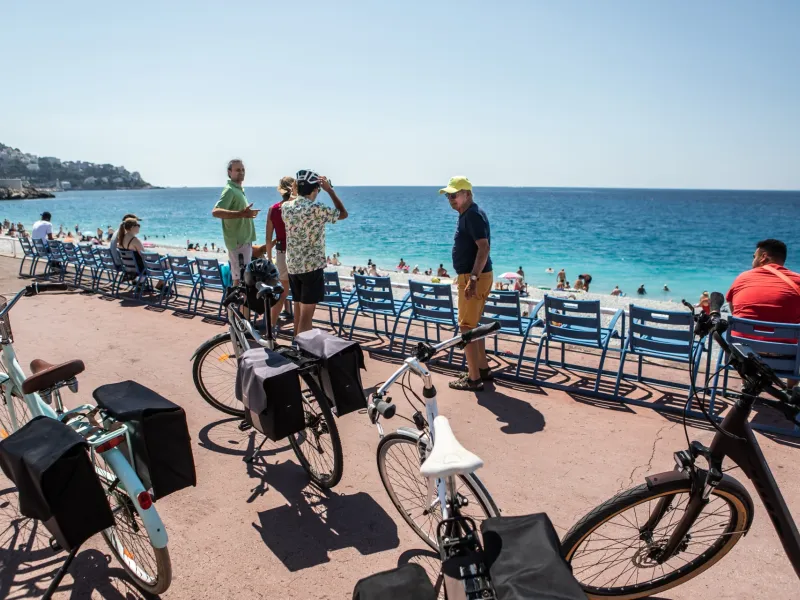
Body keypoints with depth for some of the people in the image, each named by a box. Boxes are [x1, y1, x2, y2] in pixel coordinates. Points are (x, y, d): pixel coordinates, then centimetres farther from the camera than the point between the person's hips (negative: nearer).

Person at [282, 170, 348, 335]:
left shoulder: (286, 207, 2)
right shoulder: (317, 209, -15)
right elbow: (343, 214, 0)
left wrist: (300, 187, 22)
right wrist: (330, 189, 2)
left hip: (292, 266, 6)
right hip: (312, 267, -6)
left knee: (298, 310, 16)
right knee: (307, 314, -1)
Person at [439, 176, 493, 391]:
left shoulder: (473, 215, -17)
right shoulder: (467, 214, 15)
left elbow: (484, 247, -26)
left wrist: (473, 279, -32)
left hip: (475, 277, -11)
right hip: (472, 276, 11)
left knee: (466, 327, -4)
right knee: (472, 325, 19)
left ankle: (474, 378, 3)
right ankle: (483, 368, 29)